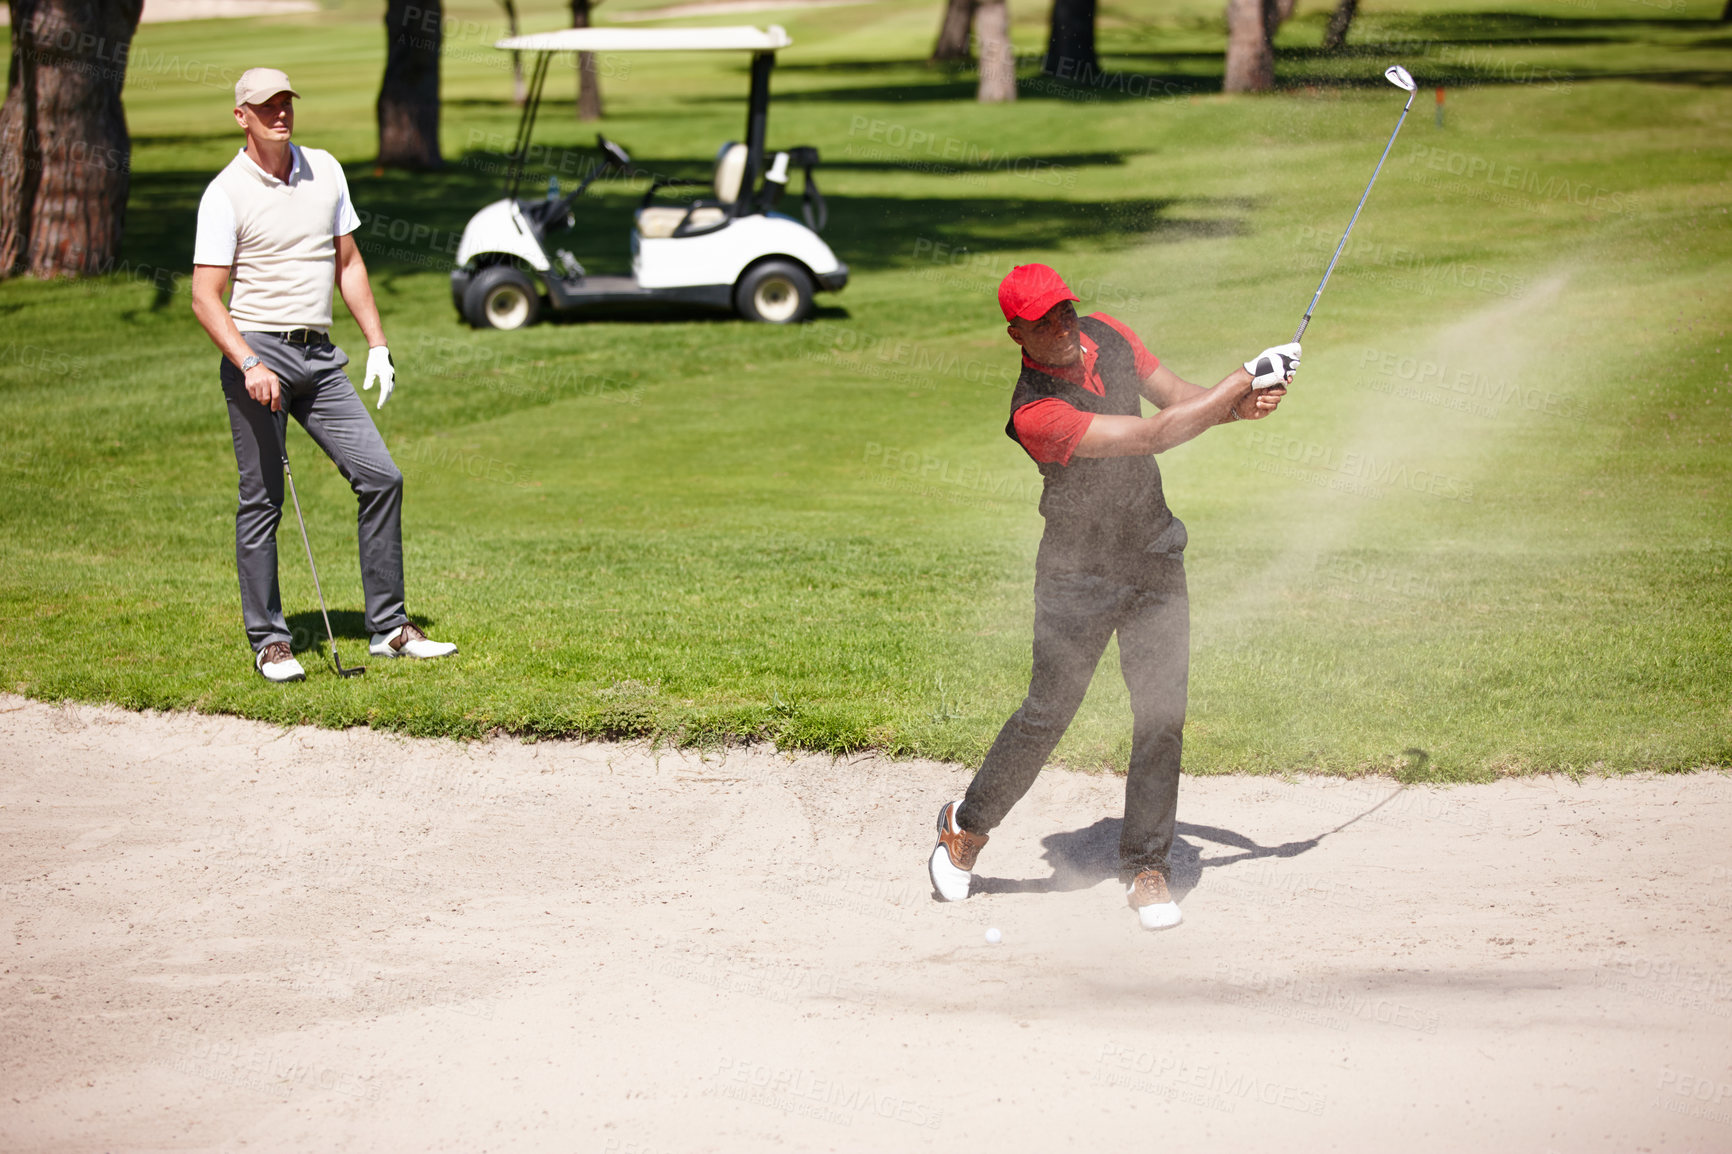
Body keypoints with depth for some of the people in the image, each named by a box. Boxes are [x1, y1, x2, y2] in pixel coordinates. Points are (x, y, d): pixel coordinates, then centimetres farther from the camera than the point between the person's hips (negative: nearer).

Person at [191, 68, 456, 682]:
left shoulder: (325, 170, 10)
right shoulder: (226, 193, -6)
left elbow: (347, 263, 17)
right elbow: (205, 297, -9)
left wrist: (377, 343, 11)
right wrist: (250, 365, -22)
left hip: (319, 355, 5)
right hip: (257, 355, -5)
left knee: (381, 476, -2)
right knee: (261, 500, -1)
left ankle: (389, 627, 5)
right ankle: (268, 641, 7)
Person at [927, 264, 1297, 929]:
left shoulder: (1107, 337, -3)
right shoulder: (1035, 413, -26)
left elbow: (1178, 398, 6)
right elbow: (1153, 436, -29)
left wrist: (1237, 406, -16)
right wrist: (1244, 380, -25)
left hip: (1153, 552, 5)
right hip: (1079, 569, -5)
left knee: (1161, 713, -1)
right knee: (1047, 714, 1)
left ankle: (1145, 866, 10)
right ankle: (967, 827, 24)